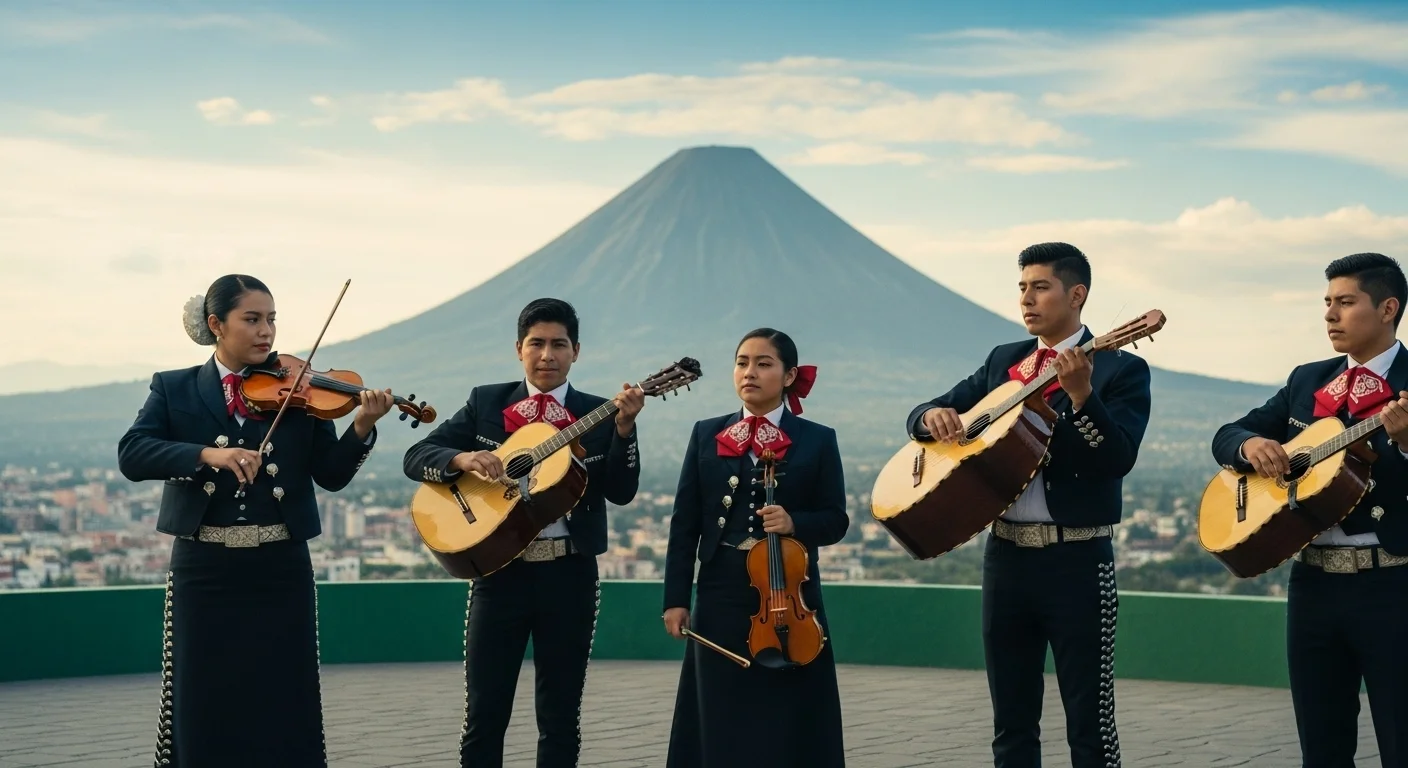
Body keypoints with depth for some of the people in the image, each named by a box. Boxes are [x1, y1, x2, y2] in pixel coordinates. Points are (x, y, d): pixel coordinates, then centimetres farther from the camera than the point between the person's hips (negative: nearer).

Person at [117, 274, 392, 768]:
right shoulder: (175, 389, 3)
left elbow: (331, 475, -1)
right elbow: (131, 455, -12)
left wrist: (362, 428, -19)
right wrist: (207, 454, -26)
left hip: (281, 568, 1)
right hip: (204, 569, 0)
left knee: (284, 703, 6)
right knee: (203, 702, 6)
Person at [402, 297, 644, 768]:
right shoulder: (486, 402, 5)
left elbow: (621, 493, -6)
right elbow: (417, 457, 1)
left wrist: (624, 428, -19)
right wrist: (463, 458, -19)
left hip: (570, 576, 0)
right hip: (500, 571, 0)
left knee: (560, 717, 8)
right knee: (484, 715, 2)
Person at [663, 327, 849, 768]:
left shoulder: (817, 441, 2)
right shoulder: (707, 435, 7)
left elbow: (835, 521, 1)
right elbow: (685, 523, 5)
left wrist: (794, 522, -19)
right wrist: (675, 597, -1)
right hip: (722, 598, 2)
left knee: (787, 721, 2)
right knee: (722, 721, 6)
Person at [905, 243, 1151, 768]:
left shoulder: (1120, 369, -4)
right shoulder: (1003, 361, 13)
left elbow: (1119, 458, -17)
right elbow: (921, 417, 14)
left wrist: (1080, 394, -30)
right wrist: (934, 416, -9)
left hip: (1077, 560, -5)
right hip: (1006, 555, 5)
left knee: (1089, 721, 0)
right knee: (1011, 721, 12)